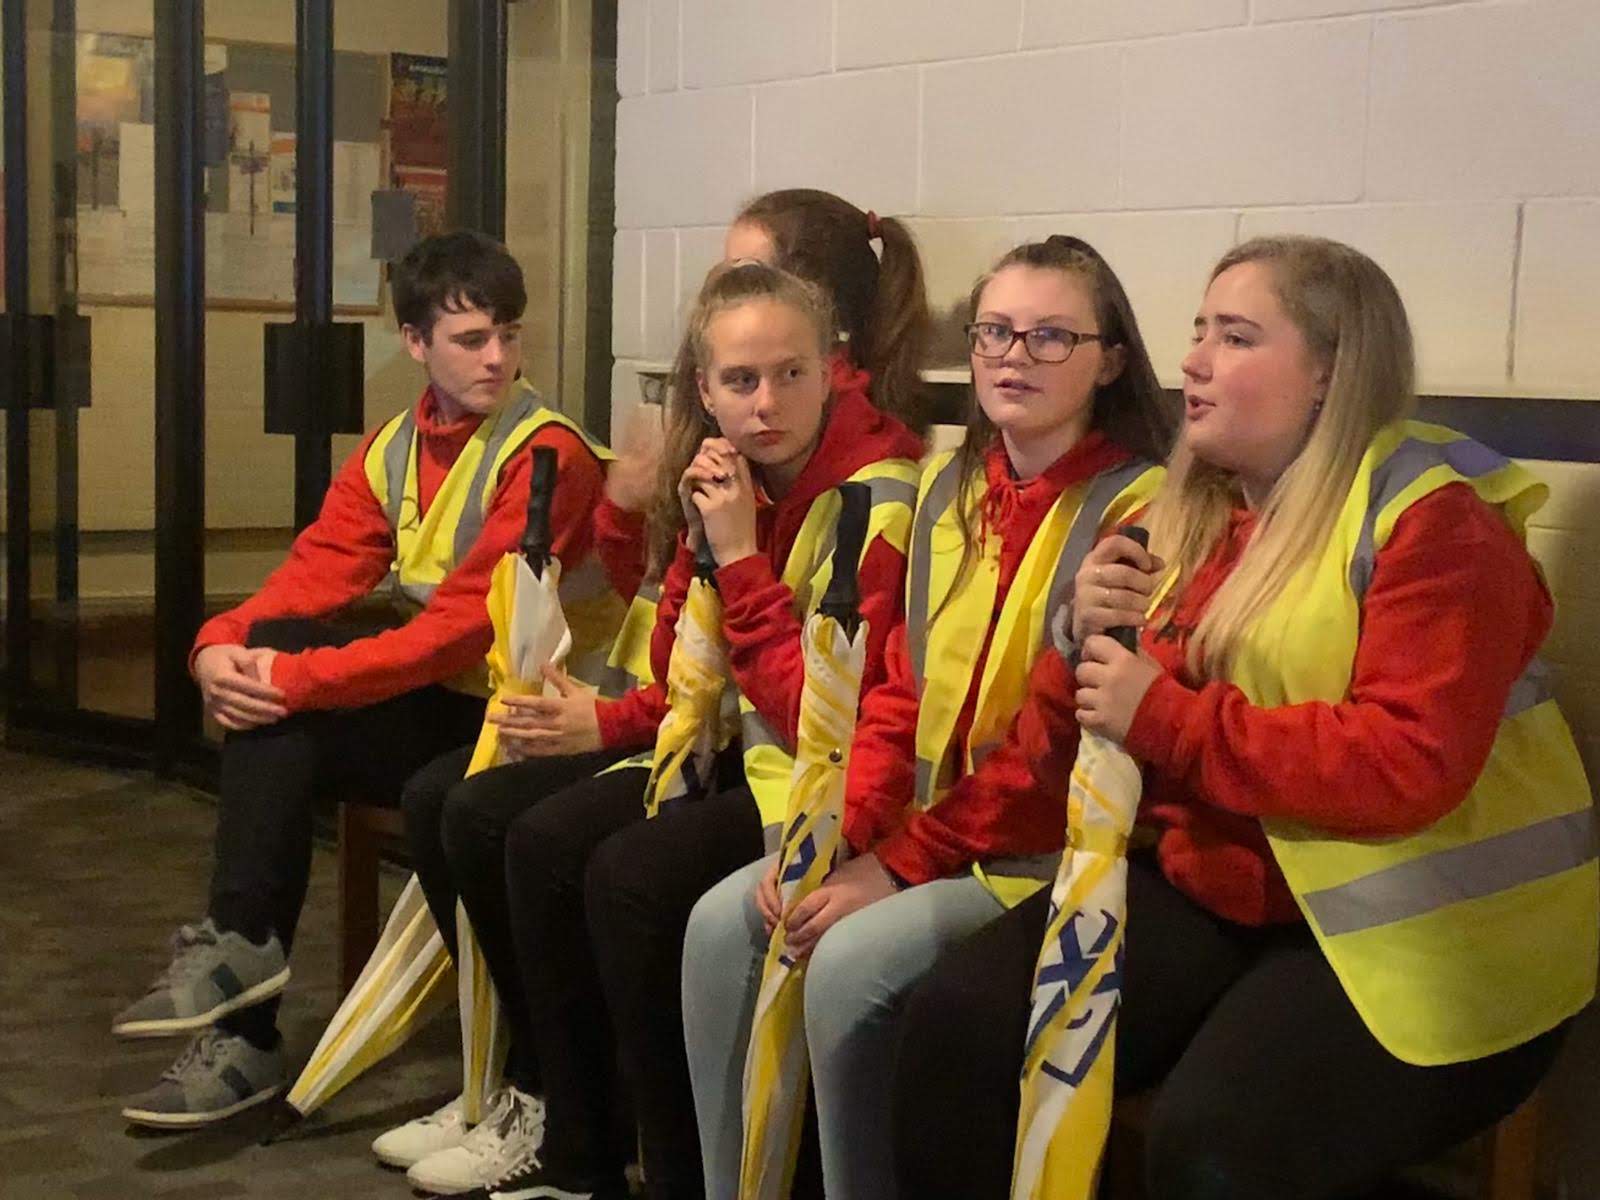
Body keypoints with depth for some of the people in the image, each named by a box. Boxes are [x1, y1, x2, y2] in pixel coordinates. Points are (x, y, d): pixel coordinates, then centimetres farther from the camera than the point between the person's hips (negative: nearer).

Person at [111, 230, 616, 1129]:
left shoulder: (549, 455, -14)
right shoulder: (393, 450, 11)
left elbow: (466, 627, -22)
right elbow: (315, 573, 2)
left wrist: (297, 678, -25)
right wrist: (220, 643, -18)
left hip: (503, 718, -7)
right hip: (425, 704, 7)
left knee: (281, 715, -23)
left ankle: (241, 946, -8)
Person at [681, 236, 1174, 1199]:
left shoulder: (1137, 509, -14)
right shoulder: (952, 489, 10)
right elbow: (901, 692, 10)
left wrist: (898, 863, -18)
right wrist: (834, 836, -6)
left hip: (1051, 856, -7)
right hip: (928, 830, 7)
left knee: (852, 961, -25)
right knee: (722, 922, -8)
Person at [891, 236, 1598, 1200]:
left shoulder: (1431, 520, -10)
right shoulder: (1186, 521, 10)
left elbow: (1411, 764, -23)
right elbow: (1073, 764, 13)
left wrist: (1167, 718, -21)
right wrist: (1087, 646, -9)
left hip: (1419, 935, -6)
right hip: (1215, 895, 7)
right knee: (959, 1028, -11)